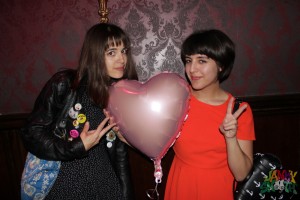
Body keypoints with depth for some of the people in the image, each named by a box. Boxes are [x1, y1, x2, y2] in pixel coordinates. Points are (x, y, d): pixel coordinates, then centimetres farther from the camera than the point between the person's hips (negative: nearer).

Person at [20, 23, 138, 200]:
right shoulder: (64, 84, -17)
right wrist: (76, 148, -22)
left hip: (103, 182, 4)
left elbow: (120, 153, 2)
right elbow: (32, 134, -11)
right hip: (62, 183, -3)